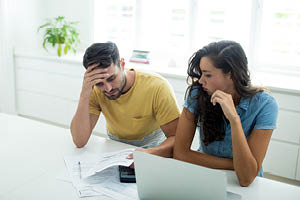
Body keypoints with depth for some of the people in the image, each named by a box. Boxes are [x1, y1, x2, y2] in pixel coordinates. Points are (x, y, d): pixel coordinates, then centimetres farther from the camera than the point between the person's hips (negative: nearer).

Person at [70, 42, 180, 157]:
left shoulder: (157, 87, -24)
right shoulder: (95, 90, -14)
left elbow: (176, 138, -21)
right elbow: (79, 141, -21)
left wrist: (150, 153, -41)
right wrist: (84, 95, -30)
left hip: (153, 150, -2)